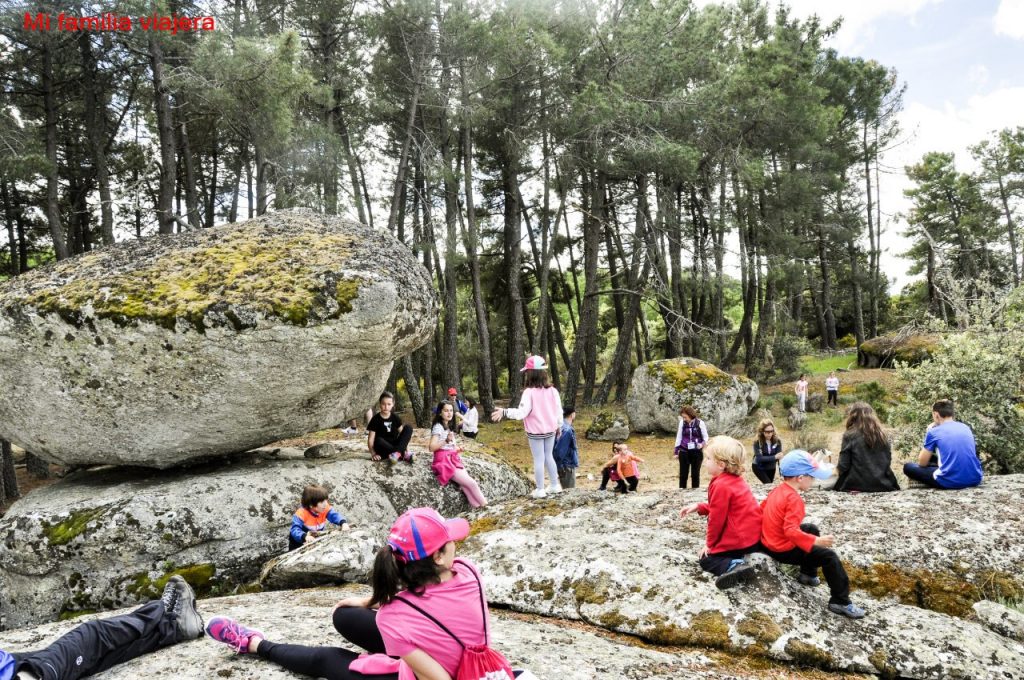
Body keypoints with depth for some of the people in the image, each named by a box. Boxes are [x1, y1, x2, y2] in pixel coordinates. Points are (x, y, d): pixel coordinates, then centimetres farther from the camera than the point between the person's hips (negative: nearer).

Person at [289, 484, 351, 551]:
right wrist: (305, 536, -56)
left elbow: (335, 515, -20)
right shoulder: (301, 514, -32)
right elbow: (295, 529, -37)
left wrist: (344, 523, -41)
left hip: (318, 538, 4)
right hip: (301, 541, -4)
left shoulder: (326, 509, -16)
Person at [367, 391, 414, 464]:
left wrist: (406, 448, -6)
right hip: (383, 450, -3)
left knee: (408, 428, -17)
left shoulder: (396, 418, 4)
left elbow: (402, 433, 6)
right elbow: (371, 439, -9)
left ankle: (397, 452, -36)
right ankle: (403, 454, -36)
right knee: (379, 441, -37)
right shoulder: (376, 419, -6)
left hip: (395, 445, 3)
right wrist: (373, 454, -23)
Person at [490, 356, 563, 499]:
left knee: (538, 460, 5)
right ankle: (555, 485, 27)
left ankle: (540, 490, 14)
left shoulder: (529, 392, -21)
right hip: (550, 430, 5)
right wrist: (559, 425, 15)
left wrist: (504, 412, -22)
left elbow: (522, 413, -25)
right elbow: (559, 411, 1)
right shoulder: (553, 390, -5)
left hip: (535, 432, -5)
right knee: (549, 456, 20)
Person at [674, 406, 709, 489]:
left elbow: (705, 437, 1)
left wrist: (702, 444, -20)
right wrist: (676, 451, 7)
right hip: (684, 451, 2)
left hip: (696, 452, -1)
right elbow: (679, 437, 7)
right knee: (683, 473, 4)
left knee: (695, 473, 6)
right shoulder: (682, 423, 0)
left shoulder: (700, 423, -7)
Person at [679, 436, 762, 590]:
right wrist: (699, 507, 8)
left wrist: (709, 544, -2)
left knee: (705, 559, 4)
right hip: (753, 536, 10)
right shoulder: (735, 480, 8)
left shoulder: (720, 485, -22)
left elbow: (717, 518, -15)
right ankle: (740, 557, 7)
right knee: (715, 548, 28)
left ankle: (734, 566, -19)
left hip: (739, 539, -10)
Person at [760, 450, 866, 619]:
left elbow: (762, 507, 17)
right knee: (829, 557, -8)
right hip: (783, 549, -10)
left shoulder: (778, 490, 2)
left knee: (812, 529, 28)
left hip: (770, 541, 10)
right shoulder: (794, 499, -26)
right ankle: (841, 602, 0)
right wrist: (816, 541, -36)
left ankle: (808, 574, 35)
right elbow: (790, 531, -34)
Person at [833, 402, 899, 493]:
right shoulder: (882, 435, 5)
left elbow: (843, 466, -8)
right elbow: (888, 462, 9)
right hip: (881, 485, 4)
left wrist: (837, 469, 12)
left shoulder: (849, 436, -8)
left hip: (858, 486, -4)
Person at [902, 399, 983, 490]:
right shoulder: (966, 427, 14)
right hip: (974, 479, 5)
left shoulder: (933, 432, -2)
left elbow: (922, 463, 7)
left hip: (950, 482, -5)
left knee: (908, 467, 12)